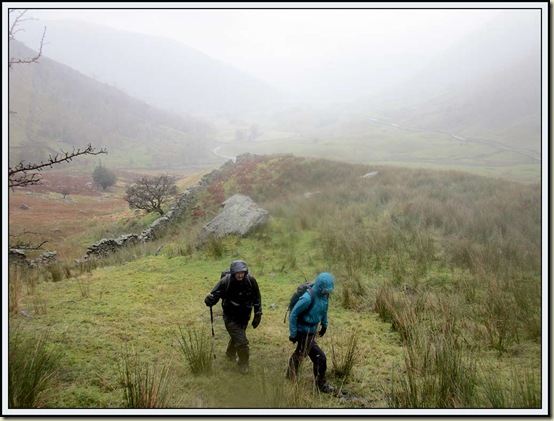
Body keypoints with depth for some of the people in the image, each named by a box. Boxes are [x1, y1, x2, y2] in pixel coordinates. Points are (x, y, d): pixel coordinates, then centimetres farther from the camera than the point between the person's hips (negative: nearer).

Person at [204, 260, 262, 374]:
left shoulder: (251, 280, -18)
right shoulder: (225, 281, -27)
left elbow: (257, 299, -4)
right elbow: (214, 295, -21)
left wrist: (258, 315, -1)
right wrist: (210, 300, -44)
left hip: (244, 316, 4)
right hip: (231, 317, -4)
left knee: (236, 337, 25)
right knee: (242, 342, -6)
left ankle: (231, 354, 57)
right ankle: (243, 364, 22)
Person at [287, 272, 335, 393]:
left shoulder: (324, 294, -7)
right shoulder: (308, 298, -31)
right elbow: (293, 314, -24)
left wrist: (325, 324, 17)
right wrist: (293, 334, -19)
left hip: (312, 330, 8)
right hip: (304, 332, -8)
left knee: (299, 354, 25)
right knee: (320, 358, -2)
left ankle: (290, 376, 45)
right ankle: (321, 385, 16)